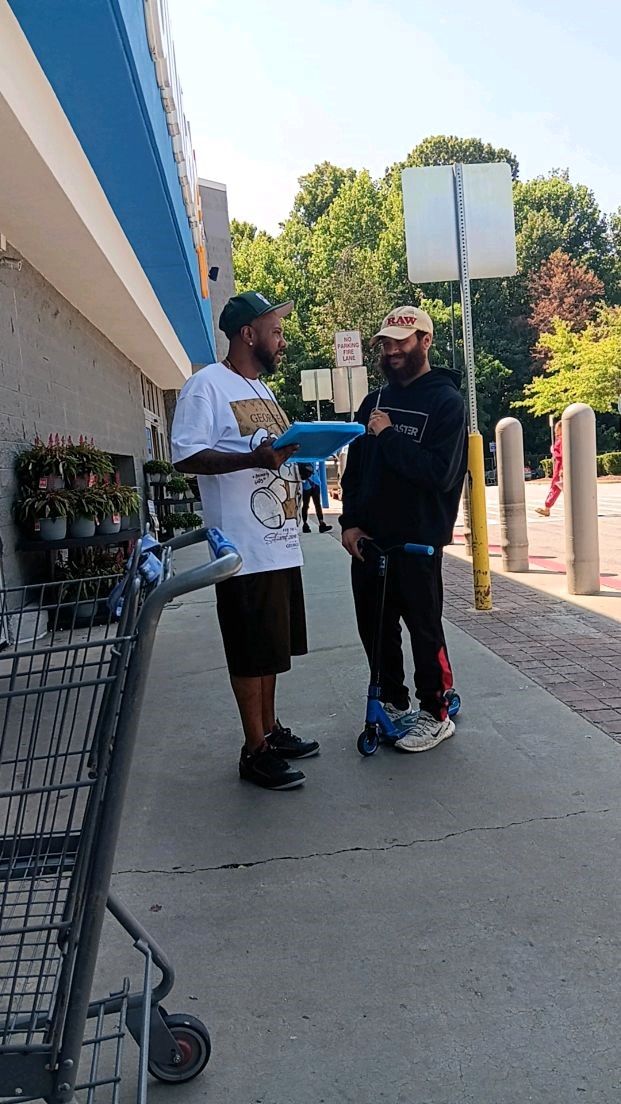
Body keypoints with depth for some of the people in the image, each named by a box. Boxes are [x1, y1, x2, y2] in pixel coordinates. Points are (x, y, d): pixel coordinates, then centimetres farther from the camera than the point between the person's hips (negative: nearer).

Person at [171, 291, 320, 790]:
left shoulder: (262, 389, 19)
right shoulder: (207, 385, -9)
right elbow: (187, 457, -18)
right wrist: (255, 457, -29)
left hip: (281, 545, 9)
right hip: (245, 549, -9)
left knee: (271, 649, 17)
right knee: (251, 652, 0)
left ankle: (271, 729, 31)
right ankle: (256, 750, 13)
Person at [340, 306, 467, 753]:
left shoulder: (446, 401, -6)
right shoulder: (375, 401, 13)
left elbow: (441, 473, -19)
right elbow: (354, 468, 13)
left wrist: (388, 437, -18)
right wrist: (350, 522, 2)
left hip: (418, 542, -6)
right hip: (368, 539, 6)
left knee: (424, 629, 3)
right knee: (375, 627, 13)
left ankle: (435, 714, 18)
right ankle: (393, 703, 31)